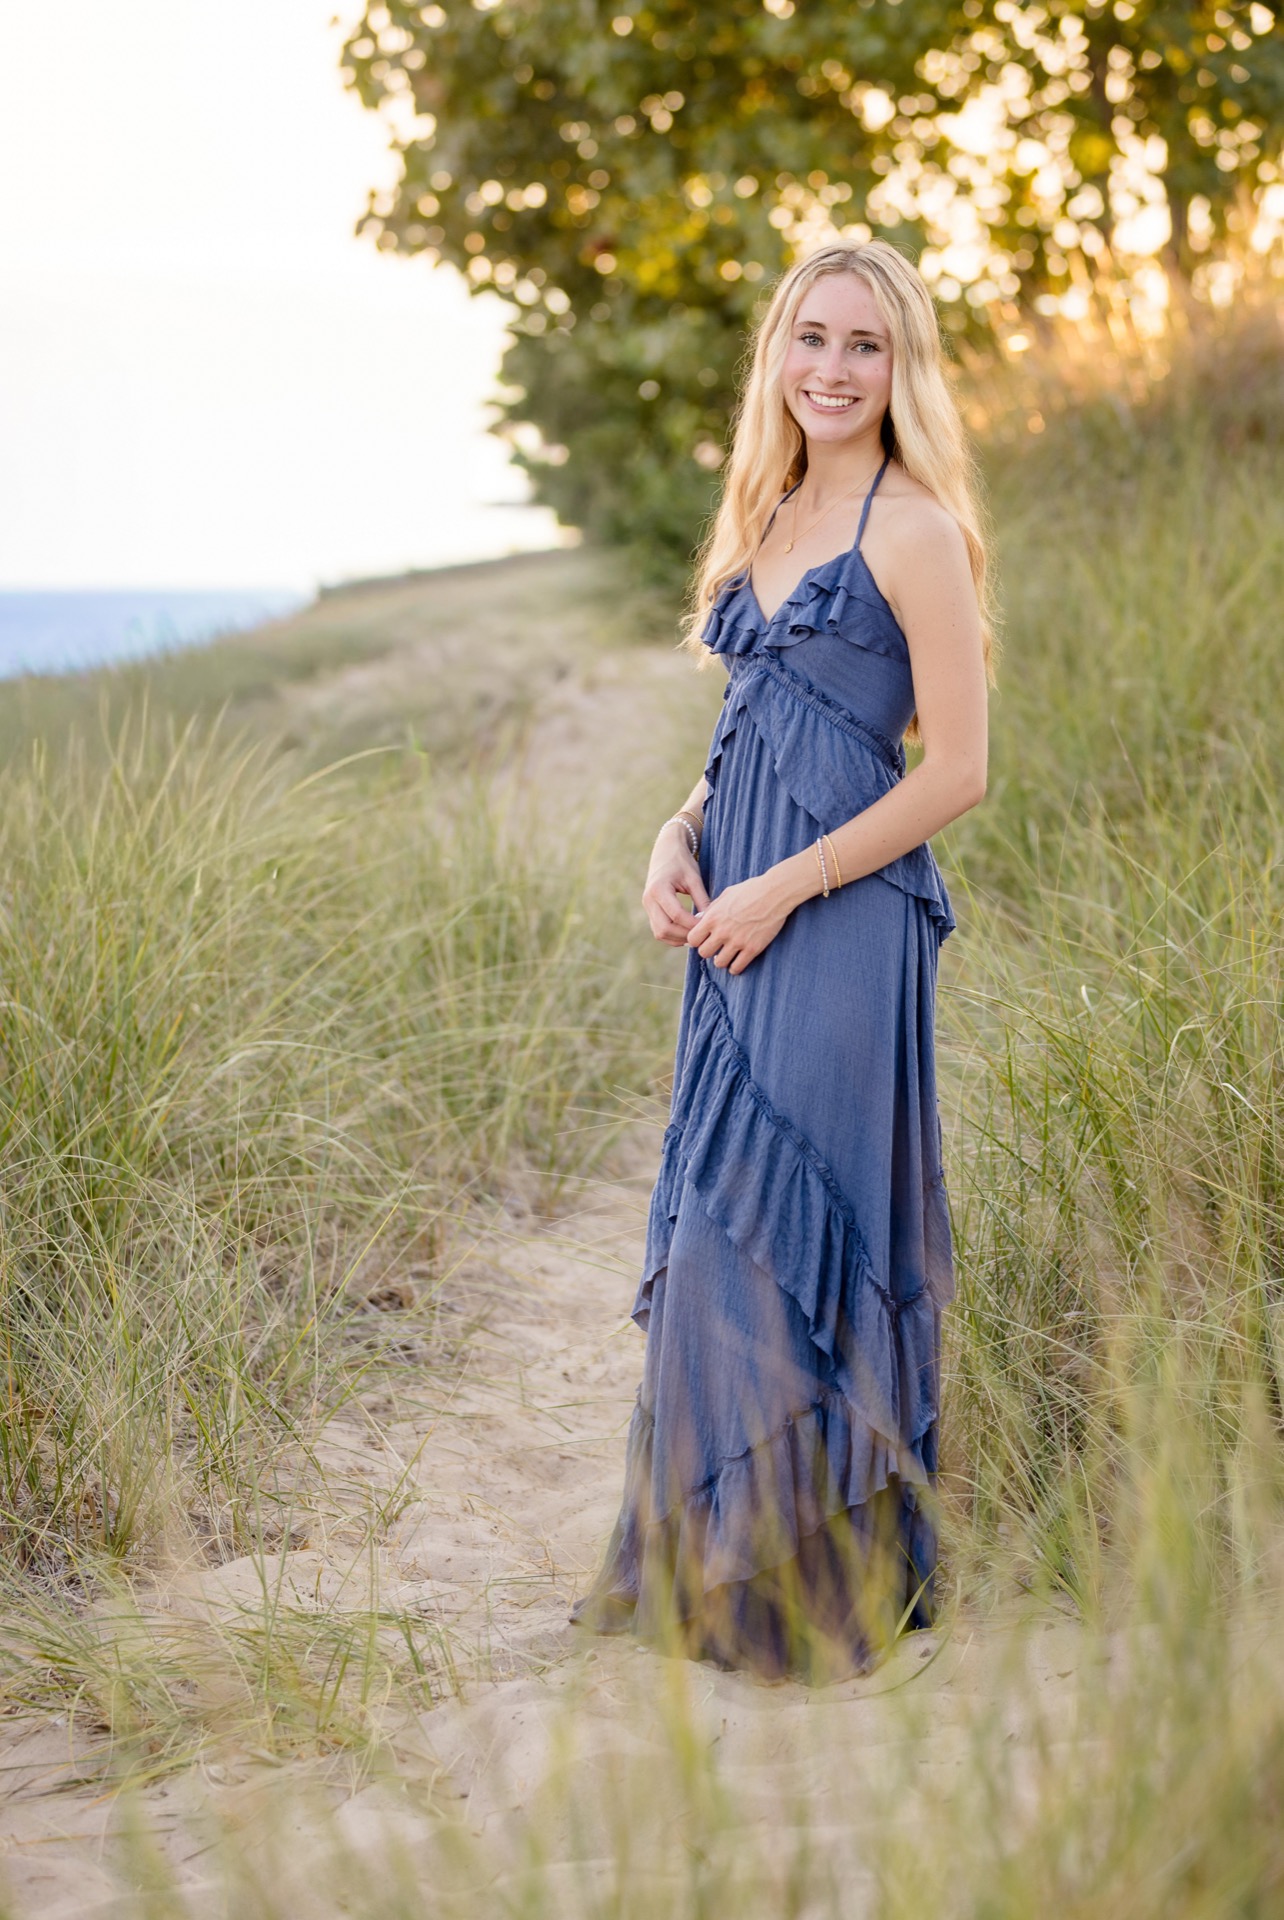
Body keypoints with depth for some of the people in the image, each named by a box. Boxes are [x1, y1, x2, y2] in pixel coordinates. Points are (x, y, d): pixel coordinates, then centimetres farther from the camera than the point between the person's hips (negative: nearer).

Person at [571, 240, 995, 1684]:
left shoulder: (910, 531, -8)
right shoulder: (770, 520, 16)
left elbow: (956, 769, -12)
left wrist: (781, 889, -14)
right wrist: (680, 838, 3)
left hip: (845, 925, -8)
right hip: (743, 919, 8)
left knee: (778, 1237, -6)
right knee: (725, 1231, 11)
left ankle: (808, 1580, 8)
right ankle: (719, 1565, 22)